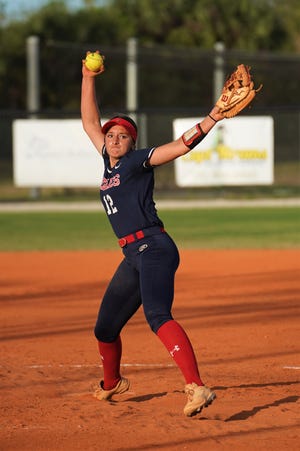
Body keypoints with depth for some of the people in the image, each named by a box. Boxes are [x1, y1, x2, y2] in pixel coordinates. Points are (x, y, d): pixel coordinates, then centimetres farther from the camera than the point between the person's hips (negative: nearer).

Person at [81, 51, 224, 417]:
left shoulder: (137, 161, 0)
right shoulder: (108, 162, 19)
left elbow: (183, 145, -13)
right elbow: (89, 122, 30)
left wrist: (215, 116, -26)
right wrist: (88, 79, 25)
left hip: (154, 248, -8)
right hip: (132, 257, 8)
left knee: (157, 315, -30)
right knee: (105, 329, 17)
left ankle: (197, 388, -45)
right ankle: (111, 384, 43)